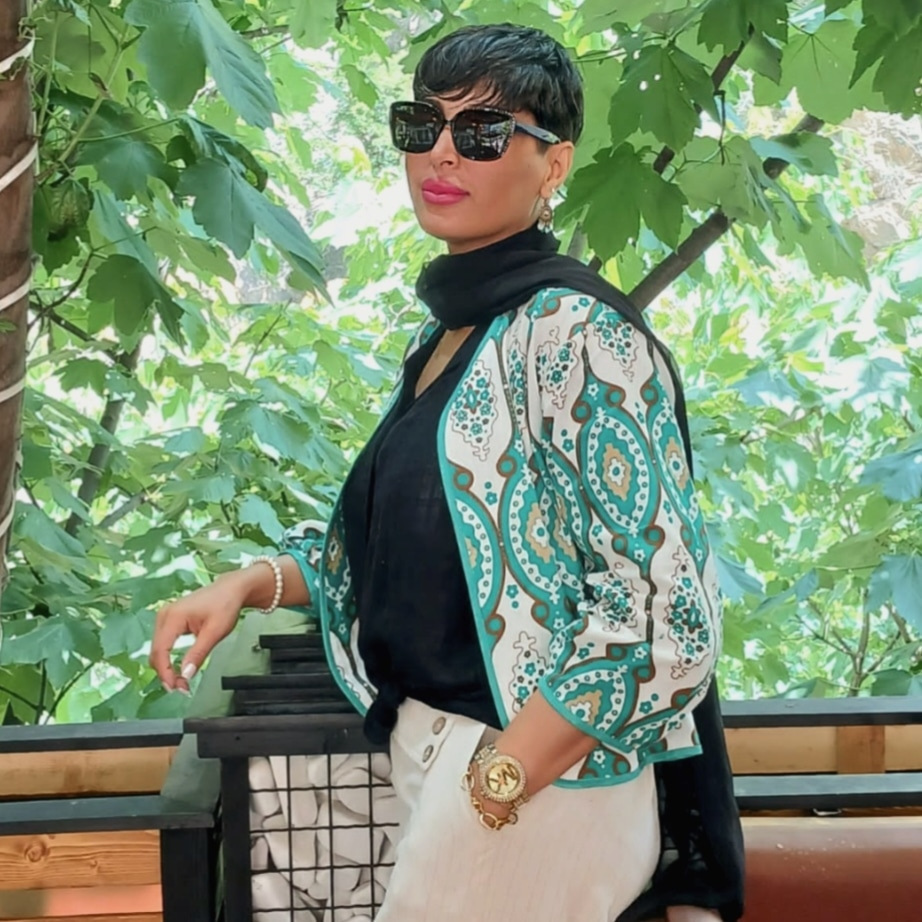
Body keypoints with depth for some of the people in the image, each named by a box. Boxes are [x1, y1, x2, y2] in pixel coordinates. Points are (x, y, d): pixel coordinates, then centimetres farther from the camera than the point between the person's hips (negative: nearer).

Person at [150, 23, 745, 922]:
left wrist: (496, 784, -21)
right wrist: (251, 582, 4)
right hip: (433, 749, 8)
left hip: (542, 773, -8)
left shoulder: (573, 334, -16)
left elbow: (660, 612, -22)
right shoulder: (444, 334, 9)